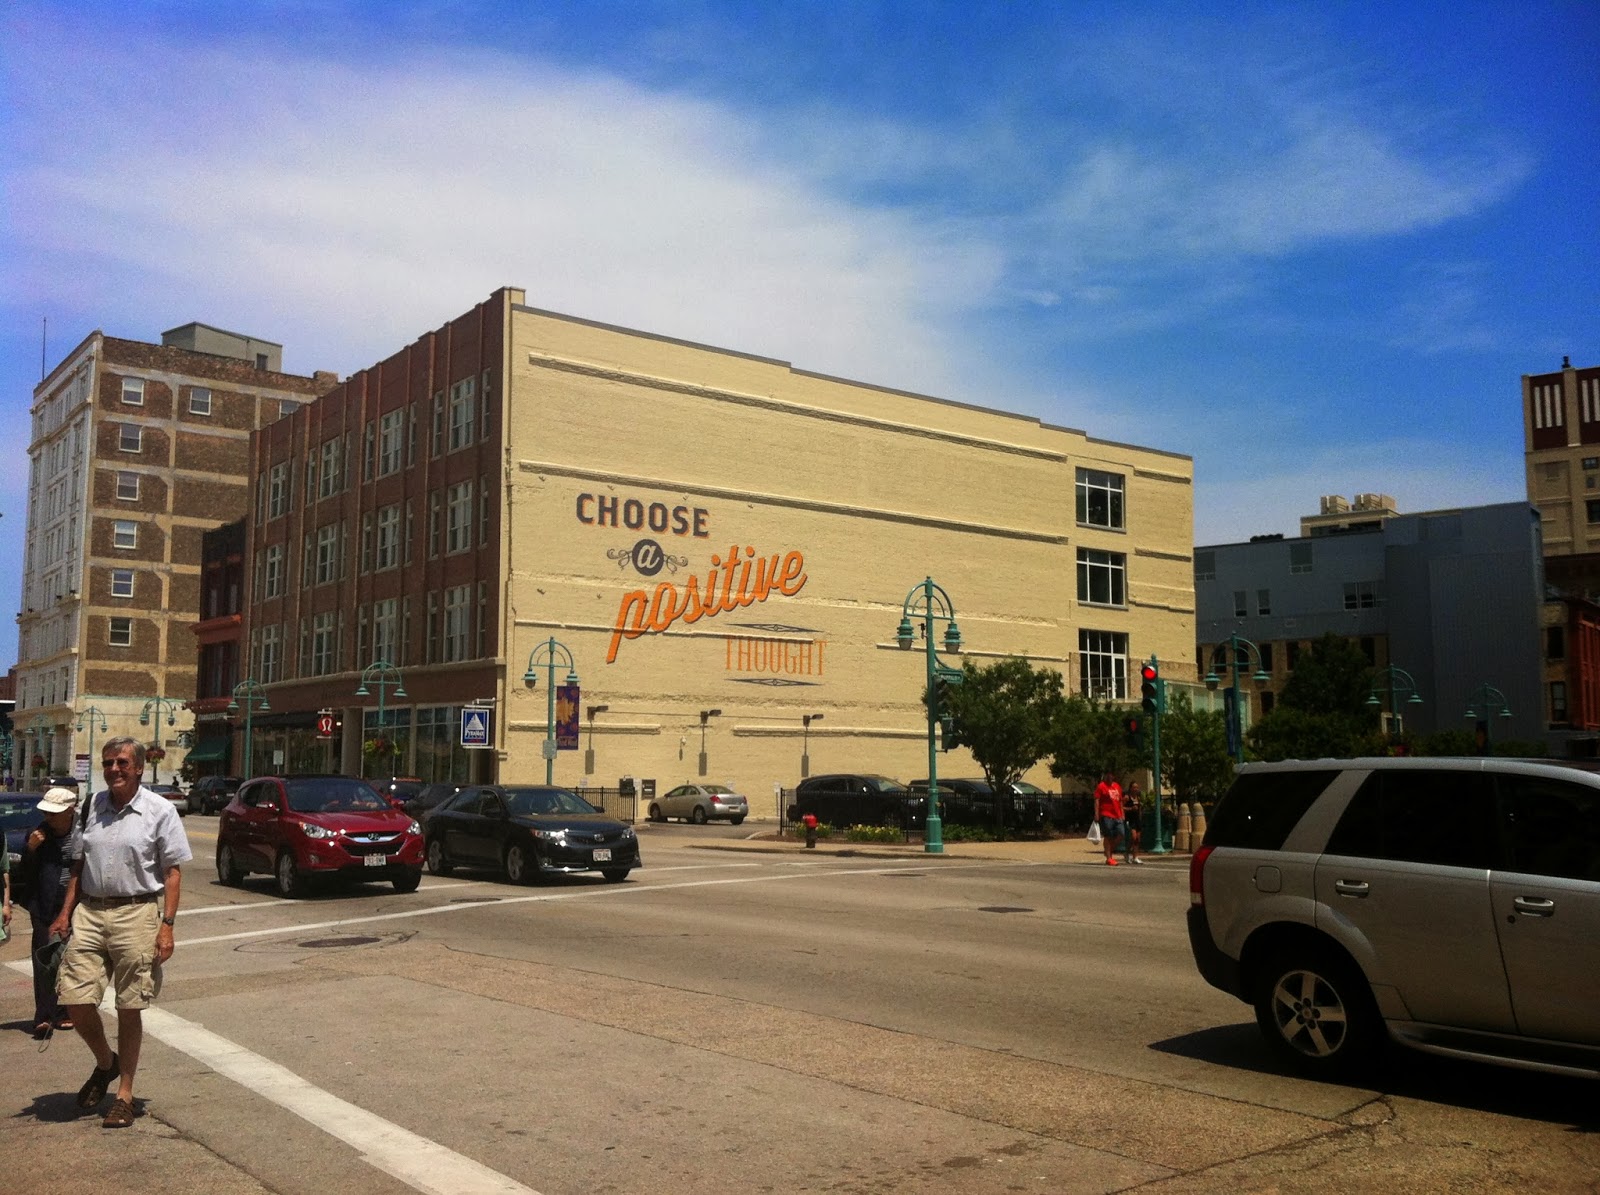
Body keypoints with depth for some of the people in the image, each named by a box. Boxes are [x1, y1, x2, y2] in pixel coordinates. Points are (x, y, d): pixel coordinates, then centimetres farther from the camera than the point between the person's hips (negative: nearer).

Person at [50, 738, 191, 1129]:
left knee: (129, 1009, 3)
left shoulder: (159, 811, -3)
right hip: (89, 911, 4)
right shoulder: (92, 806, 10)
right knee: (75, 999, -1)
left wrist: (167, 925, -11)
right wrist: (65, 913, 8)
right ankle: (105, 1062, 29)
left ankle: (124, 1096, 16)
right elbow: (78, 865, 17)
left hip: (136, 913, -4)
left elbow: (172, 872, -4)